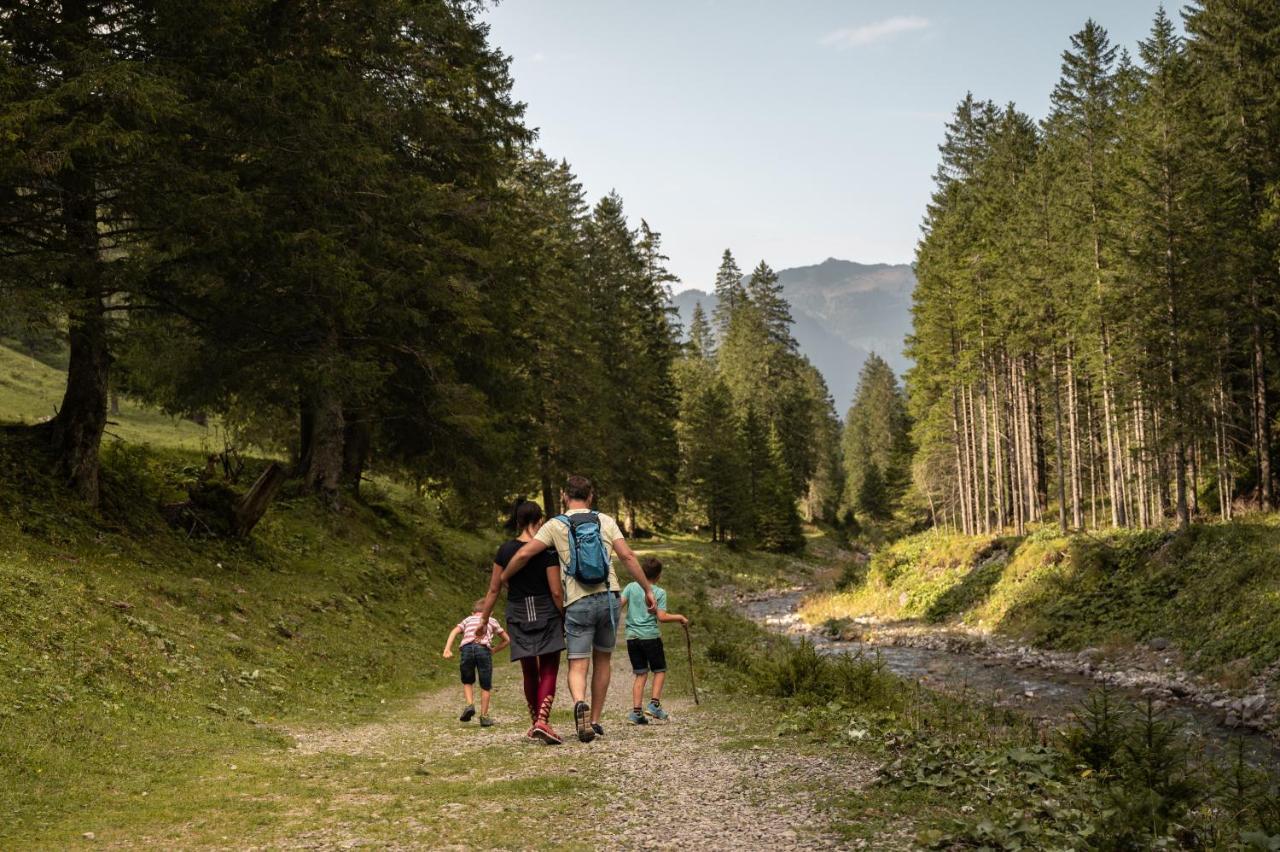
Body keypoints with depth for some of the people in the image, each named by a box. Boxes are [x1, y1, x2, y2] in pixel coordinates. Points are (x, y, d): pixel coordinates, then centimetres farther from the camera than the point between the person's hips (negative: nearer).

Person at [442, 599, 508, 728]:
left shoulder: (467, 619, 30)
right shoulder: (492, 621, 30)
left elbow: (454, 631, 11)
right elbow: (507, 640, 31)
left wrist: (447, 649, 1)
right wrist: (494, 650, 41)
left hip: (467, 648, 1)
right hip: (484, 649, -1)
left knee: (467, 681, 22)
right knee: (486, 686, 12)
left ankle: (470, 704, 1)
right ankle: (484, 716, 11)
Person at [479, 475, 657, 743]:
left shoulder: (556, 526, -1)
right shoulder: (605, 521, 5)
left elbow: (524, 555, -8)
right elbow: (628, 556, -3)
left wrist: (501, 581, 6)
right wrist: (647, 590, 2)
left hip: (578, 603, -2)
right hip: (608, 598, 2)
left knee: (577, 666, -1)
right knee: (602, 661, 17)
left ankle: (580, 704, -31)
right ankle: (595, 720, 21)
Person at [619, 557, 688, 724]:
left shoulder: (631, 587, 5)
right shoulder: (660, 592, -3)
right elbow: (662, 617, -11)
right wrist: (679, 617, 3)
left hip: (632, 636, 4)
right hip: (651, 636, -4)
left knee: (640, 674, 9)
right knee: (659, 670, 12)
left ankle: (636, 711, 2)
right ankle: (654, 704, -3)